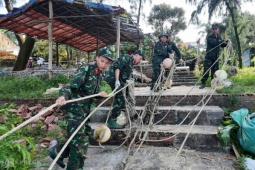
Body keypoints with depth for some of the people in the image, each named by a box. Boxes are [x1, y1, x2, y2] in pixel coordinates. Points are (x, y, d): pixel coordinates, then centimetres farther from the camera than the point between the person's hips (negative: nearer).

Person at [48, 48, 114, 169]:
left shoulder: (100, 74, 8)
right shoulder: (85, 70, -17)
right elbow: (71, 85, -28)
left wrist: (100, 94, 0)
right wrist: (63, 96, -47)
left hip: (84, 110, 9)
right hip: (74, 109, -9)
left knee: (85, 136, 20)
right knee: (80, 141, -3)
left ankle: (57, 152, 37)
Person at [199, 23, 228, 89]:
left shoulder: (219, 37, 14)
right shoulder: (209, 37, -6)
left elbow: (222, 45, 24)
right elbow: (213, 43, -24)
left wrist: (225, 43, 4)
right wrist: (222, 41, -26)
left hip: (216, 57, 6)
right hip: (209, 57, -6)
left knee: (215, 71, 9)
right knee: (206, 71, -7)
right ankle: (203, 83, 1)